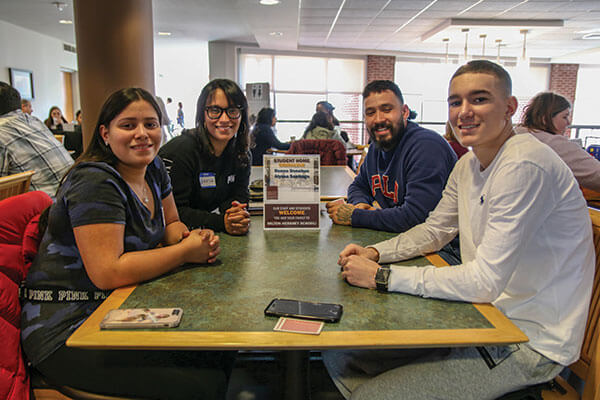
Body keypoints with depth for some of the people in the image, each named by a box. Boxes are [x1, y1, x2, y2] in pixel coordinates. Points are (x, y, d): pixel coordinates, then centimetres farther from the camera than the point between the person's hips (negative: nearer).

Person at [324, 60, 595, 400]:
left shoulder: (525, 165, -23)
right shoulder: (468, 165, 6)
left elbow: (485, 281, -26)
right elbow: (434, 232, 14)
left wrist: (382, 277, -23)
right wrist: (375, 253, -4)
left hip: (528, 340, -8)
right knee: (340, 356, 3)